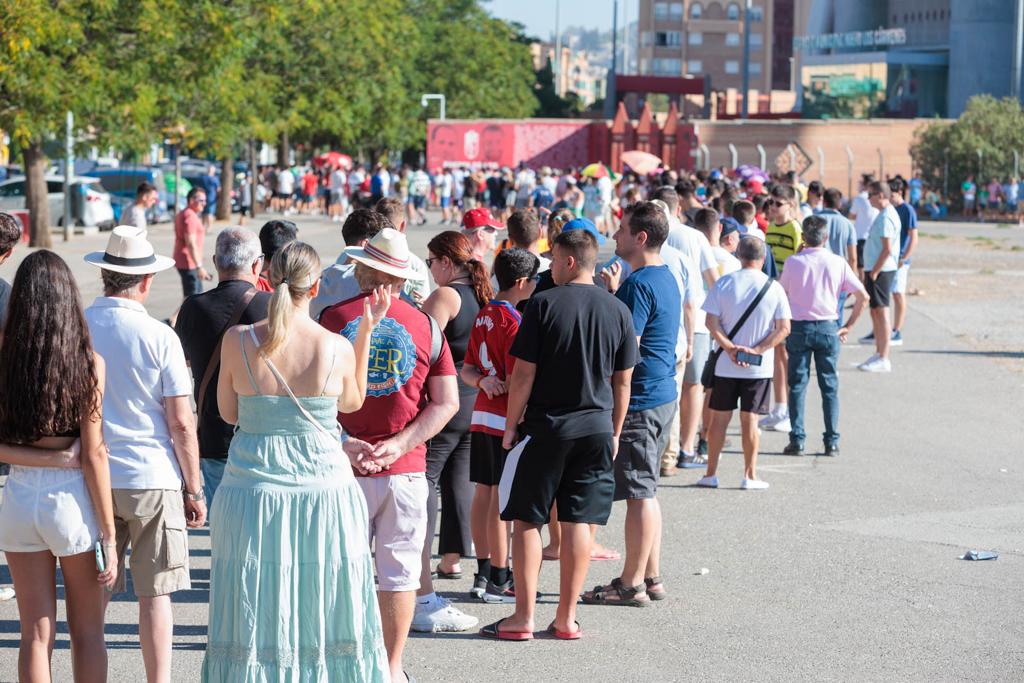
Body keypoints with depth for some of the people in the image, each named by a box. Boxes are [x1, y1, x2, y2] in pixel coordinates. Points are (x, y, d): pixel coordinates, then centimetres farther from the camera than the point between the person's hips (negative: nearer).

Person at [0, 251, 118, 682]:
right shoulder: (88, 364, -11)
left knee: (36, 633, 10)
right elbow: (93, 456, -11)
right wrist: (109, 536, -6)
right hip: (71, 501, -2)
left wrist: (49, 459, -9)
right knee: (86, 632, 12)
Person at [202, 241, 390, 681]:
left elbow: (228, 413, 5)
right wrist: (366, 331, 13)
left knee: (255, 616, 9)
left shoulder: (237, 341, -8)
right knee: (322, 609, 11)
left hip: (253, 490, 1)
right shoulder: (338, 349, -9)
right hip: (323, 488, -1)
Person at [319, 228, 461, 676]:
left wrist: (342, 441, -8)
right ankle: (392, 668, 13)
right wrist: (400, 444, -8)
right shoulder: (425, 325, 1)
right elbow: (447, 403, -2)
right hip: (405, 470, 1)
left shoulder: (330, 319, -2)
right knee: (398, 571, 8)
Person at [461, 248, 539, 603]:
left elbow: (467, 370, 12)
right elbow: (517, 380, -19)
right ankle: (498, 581, 2)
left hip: (482, 415, 9)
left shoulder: (484, 316, 10)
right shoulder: (514, 321, -16)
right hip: (506, 420, -9)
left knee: (484, 493, 12)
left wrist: (484, 381, -5)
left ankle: (483, 573, 19)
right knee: (502, 499, -3)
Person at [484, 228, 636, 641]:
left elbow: (523, 373, -9)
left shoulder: (544, 304, -9)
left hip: (545, 426, -4)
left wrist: (511, 425, 0)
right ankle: (566, 619, 10)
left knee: (527, 519, 4)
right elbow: (623, 381, 8)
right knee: (578, 522, 7)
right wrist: (615, 431, 17)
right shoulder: (617, 310, 3)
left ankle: (523, 618, 4)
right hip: (596, 429, 4)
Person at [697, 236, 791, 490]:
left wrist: (730, 348, -13)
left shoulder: (723, 284, -4)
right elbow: (784, 328, -8)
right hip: (759, 367, -1)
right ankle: (750, 476, 9)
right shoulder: (774, 288, -5)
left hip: (726, 365, 1)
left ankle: (711, 474, 15)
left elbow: (711, 322, -9)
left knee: (719, 418, 10)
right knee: (750, 420, 5)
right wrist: (757, 350, -11)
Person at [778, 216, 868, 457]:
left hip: (799, 328, -1)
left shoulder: (793, 262, -7)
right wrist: (848, 325, 5)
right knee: (830, 387, 9)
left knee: (797, 385, 5)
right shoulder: (838, 263, -2)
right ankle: (832, 441, 8)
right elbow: (863, 297, -2)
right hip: (828, 328, 1)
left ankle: (797, 440, 2)